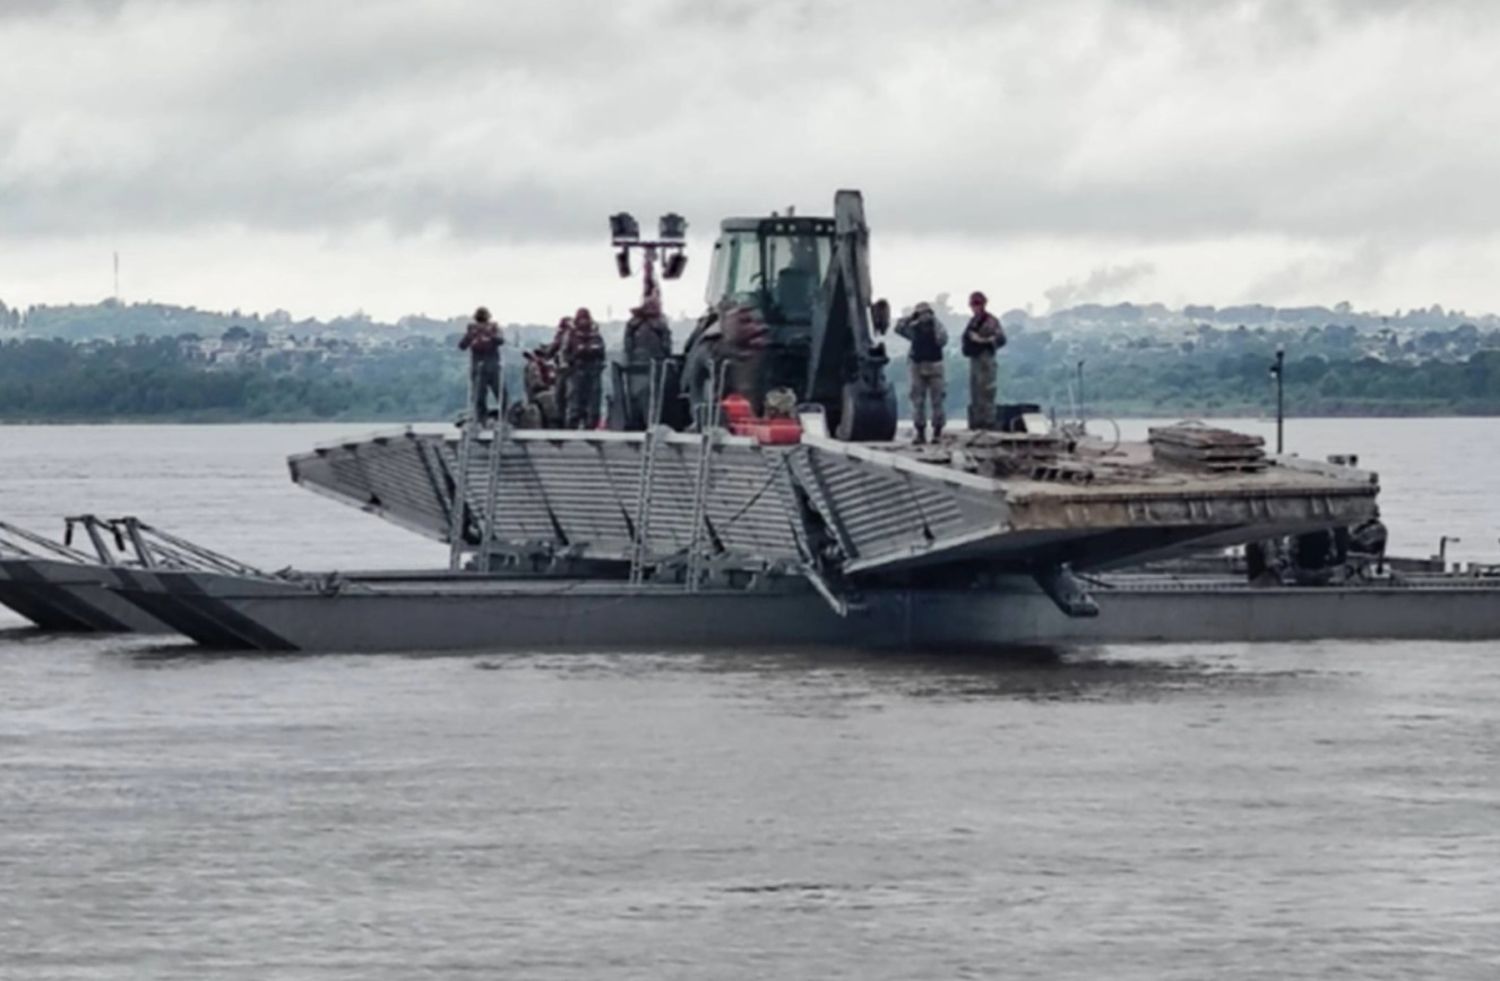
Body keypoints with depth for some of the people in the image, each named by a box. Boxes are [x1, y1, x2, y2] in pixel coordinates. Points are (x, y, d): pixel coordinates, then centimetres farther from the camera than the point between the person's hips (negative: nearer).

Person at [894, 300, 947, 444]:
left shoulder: (936, 326, 0)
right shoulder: (914, 329, 6)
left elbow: (942, 340, -17)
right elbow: (899, 328, -4)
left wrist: (935, 322, -15)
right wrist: (911, 317, -6)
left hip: (934, 367, -3)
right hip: (917, 367, 3)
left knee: (936, 401, -3)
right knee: (918, 402, 3)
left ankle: (937, 432, 2)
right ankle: (920, 432, 9)